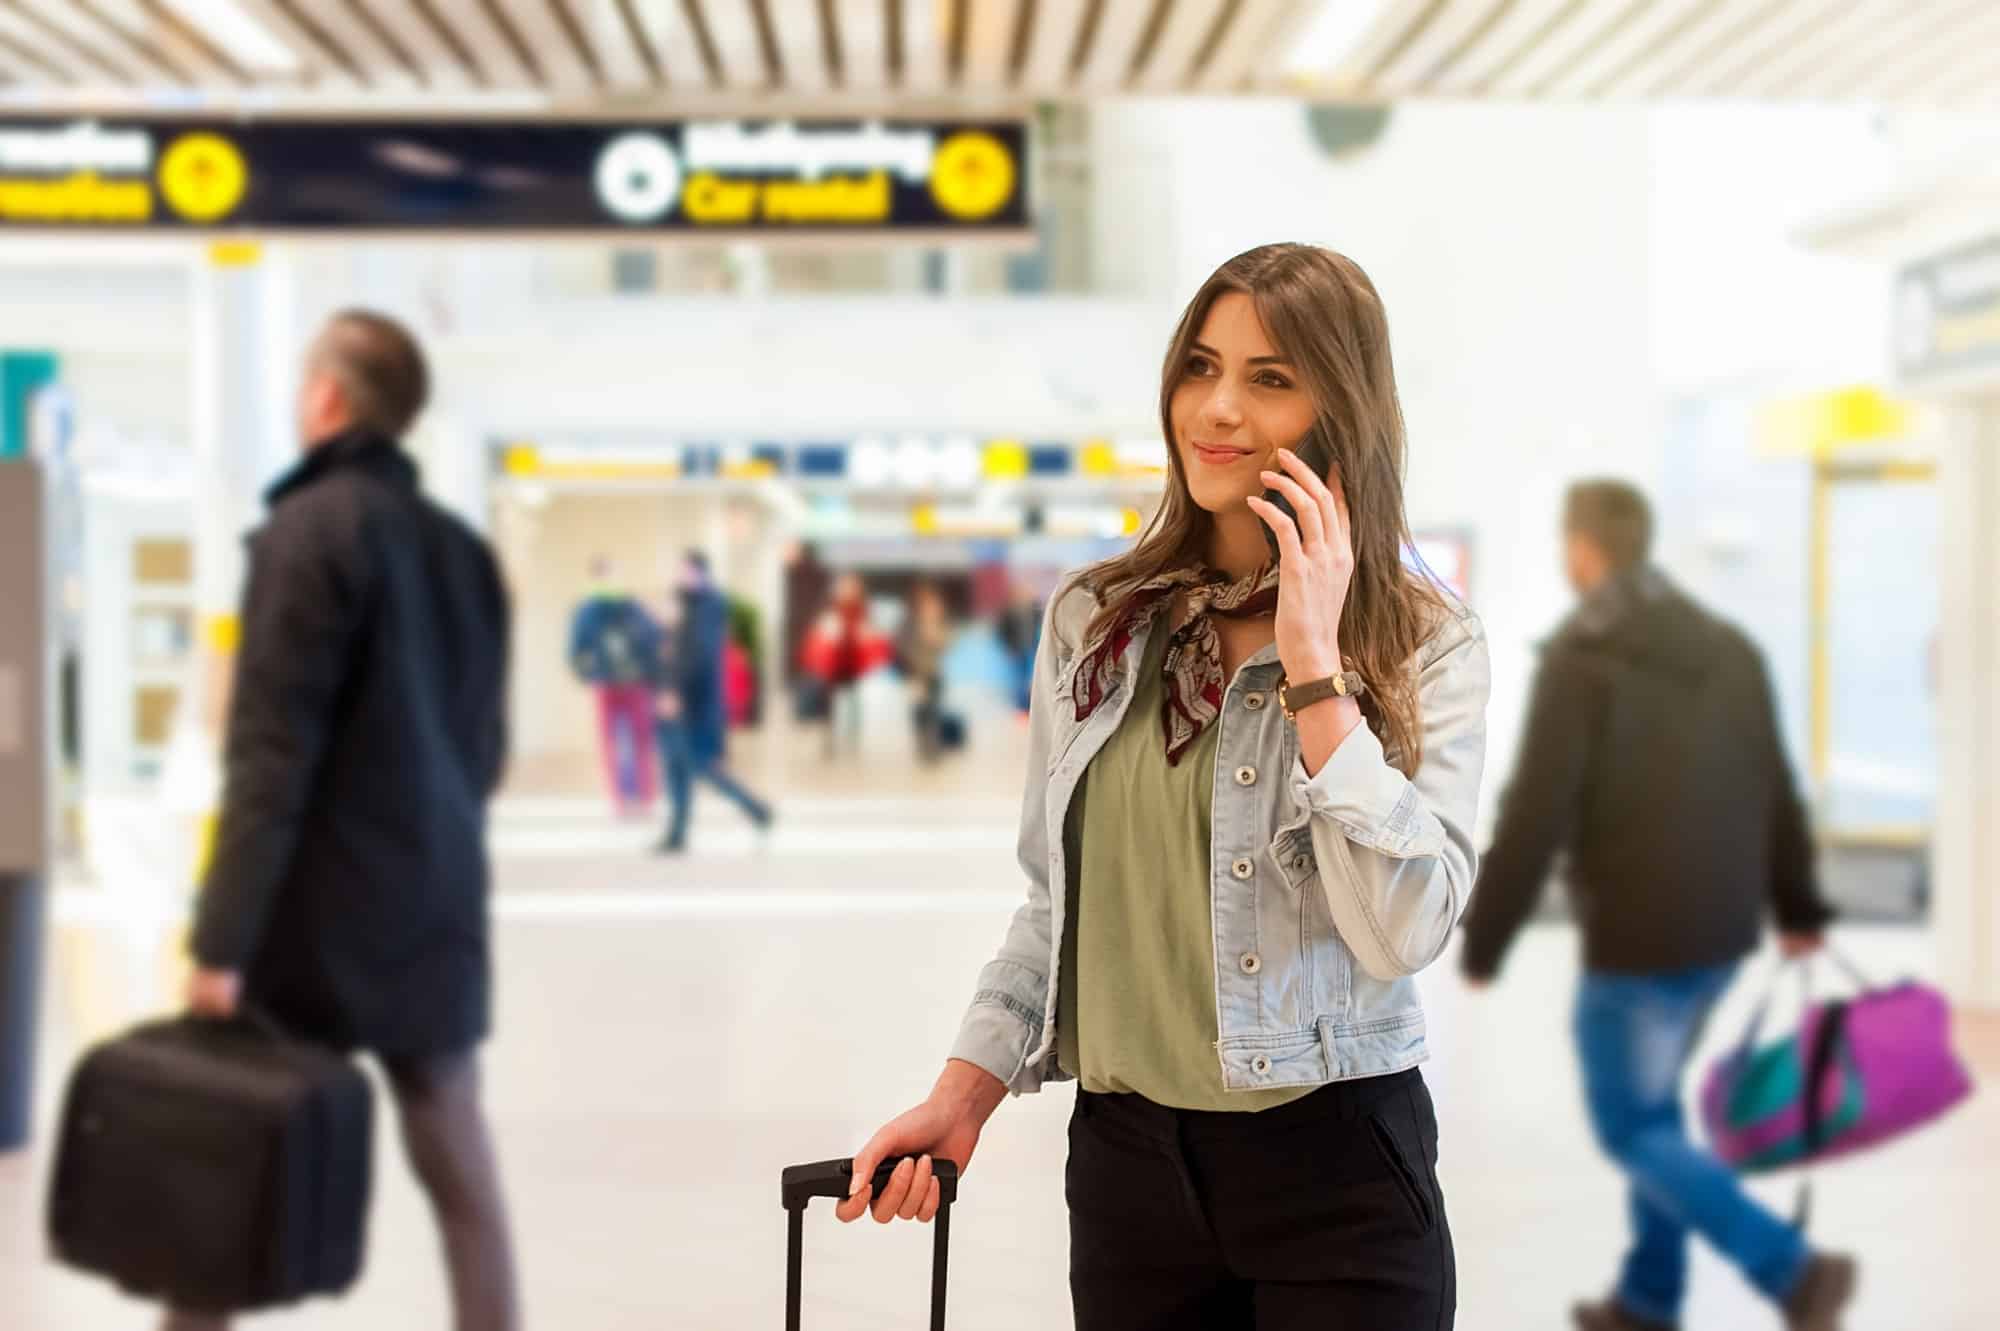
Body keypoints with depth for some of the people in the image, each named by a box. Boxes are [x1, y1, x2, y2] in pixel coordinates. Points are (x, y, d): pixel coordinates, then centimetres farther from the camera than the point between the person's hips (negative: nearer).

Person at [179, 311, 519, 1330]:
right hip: (437, 905, 6)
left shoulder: (310, 529, -11)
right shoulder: (465, 548, 10)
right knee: (459, 1167, 8)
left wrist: (222, 938, -17)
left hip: (318, 912, -6)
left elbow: (271, 752, -17)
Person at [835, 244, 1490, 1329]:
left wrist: (1312, 669, -19)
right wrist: (962, 1095, 4)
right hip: (1125, 1162, 3)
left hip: (1333, 1169, -3)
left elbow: (1402, 933, -18)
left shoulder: (1426, 647, -6)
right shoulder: (1089, 622, 3)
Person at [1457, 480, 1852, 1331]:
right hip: (1722, 930, 8)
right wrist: (1797, 906, 26)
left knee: (1632, 1128, 4)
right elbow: (1777, 794, 13)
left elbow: (1536, 816, -17)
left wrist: (1483, 939, -8)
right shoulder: (1729, 647, 7)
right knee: (1649, 1101, 21)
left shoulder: (1581, 656, -13)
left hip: (1635, 937, -7)